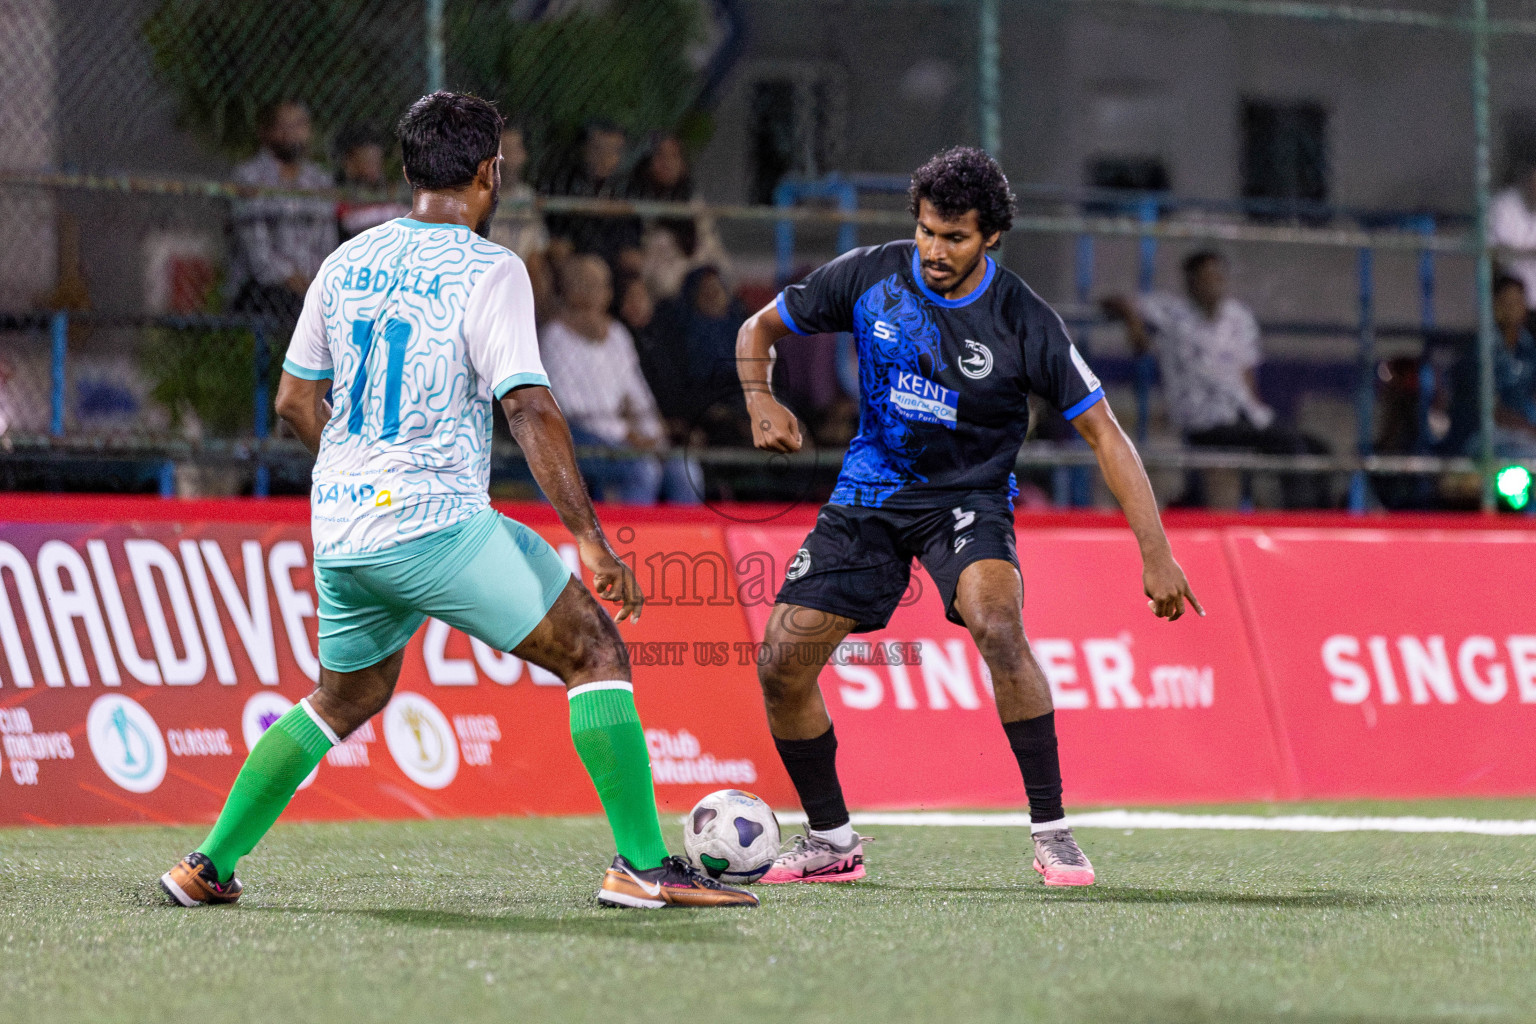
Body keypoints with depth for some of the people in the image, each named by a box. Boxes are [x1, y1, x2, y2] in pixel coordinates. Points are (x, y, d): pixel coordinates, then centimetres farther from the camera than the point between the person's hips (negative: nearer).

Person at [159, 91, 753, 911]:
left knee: (346, 698, 26)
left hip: (340, 532, 7)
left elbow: (295, 400, 17)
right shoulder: (488, 272, -8)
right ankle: (641, 867, -8)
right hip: (438, 526, -7)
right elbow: (531, 412, -16)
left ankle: (207, 867, 23)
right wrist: (590, 541, -17)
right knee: (595, 652, 0)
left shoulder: (347, 261, 11)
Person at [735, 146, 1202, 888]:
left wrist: (1156, 553, -17)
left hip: (967, 496, -3)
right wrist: (762, 403, -14)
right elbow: (759, 330, 7)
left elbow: (1103, 433, -11)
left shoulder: (1023, 323, -15)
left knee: (996, 623, -33)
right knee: (781, 662, -8)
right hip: (869, 493, 3)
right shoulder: (869, 277, -8)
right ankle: (831, 840, 14)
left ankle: (1052, 832, -23)